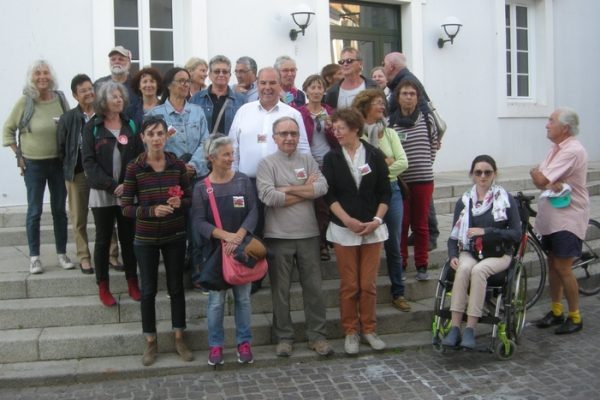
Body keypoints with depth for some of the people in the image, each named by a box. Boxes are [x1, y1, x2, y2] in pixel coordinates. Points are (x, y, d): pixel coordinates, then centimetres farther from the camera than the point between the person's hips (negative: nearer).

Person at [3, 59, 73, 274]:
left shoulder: (60, 98, -1)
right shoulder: (25, 101, -7)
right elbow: (8, 129, 2)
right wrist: (18, 155, -2)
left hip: (59, 162, 2)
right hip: (33, 164, -2)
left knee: (59, 209, 10)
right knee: (34, 211, 3)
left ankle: (62, 254, 20)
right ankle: (34, 257, 13)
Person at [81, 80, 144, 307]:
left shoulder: (130, 125, 8)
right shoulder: (92, 127, 1)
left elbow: (140, 157, 3)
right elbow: (88, 161, -7)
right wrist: (110, 185, -16)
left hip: (128, 192, 2)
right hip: (102, 192, -2)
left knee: (128, 238, 8)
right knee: (103, 240, 5)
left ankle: (132, 283, 18)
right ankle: (103, 287, 14)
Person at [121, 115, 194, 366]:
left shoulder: (178, 165, -3)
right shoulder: (134, 168, -9)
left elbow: (190, 198, 6)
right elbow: (125, 207, -8)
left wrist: (180, 203, -16)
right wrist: (152, 210, -23)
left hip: (175, 236, 2)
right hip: (145, 238, -1)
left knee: (176, 287, 11)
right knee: (148, 290, 8)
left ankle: (179, 339, 26)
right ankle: (151, 342, 23)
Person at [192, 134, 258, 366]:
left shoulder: (243, 181, 1)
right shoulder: (201, 188, -2)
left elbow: (253, 212, -5)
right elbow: (198, 221, -8)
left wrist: (238, 237, -19)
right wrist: (226, 236, -20)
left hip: (243, 248, 1)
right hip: (215, 250, -1)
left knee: (243, 297, 8)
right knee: (216, 299, 4)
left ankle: (244, 343, 20)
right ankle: (215, 345, 17)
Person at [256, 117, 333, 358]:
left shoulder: (308, 160, 7)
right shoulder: (266, 164, -3)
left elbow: (322, 187, -8)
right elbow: (268, 197, -17)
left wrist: (288, 189, -13)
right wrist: (306, 190, -9)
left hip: (308, 234, 3)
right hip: (278, 236, -2)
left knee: (313, 287, 8)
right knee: (281, 290, 8)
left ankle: (317, 336, 20)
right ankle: (284, 337, 21)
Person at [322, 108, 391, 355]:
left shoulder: (375, 155, 3)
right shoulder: (332, 158, 3)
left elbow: (385, 192, 3)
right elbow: (330, 195, -3)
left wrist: (377, 220, -9)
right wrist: (348, 220, -14)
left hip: (373, 229, 1)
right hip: (344, 230, 0)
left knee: (369, 284, 4)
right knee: (349, 285, 3)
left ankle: (369, 329, 19)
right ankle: (350, 332, 16)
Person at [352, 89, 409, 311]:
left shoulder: (389, 133, 9)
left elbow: (403, 162, 0)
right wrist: (386, 162, -10)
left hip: (391, 190, 4)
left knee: (394, 245, 10)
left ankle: (398, 293, 21)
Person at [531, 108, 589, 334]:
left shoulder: (573, 150, -20)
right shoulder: (557, 148, 11)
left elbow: (540, 180, -25)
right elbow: (540, 181, 1)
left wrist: (537, 173, -2)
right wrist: (552, 184, -20)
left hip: (568, 218, -9)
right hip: (552, 216, 9)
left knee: (563, 268, -6)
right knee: (552, 264, 14)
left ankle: (575, 317, 10)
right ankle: (556, 311, 27)